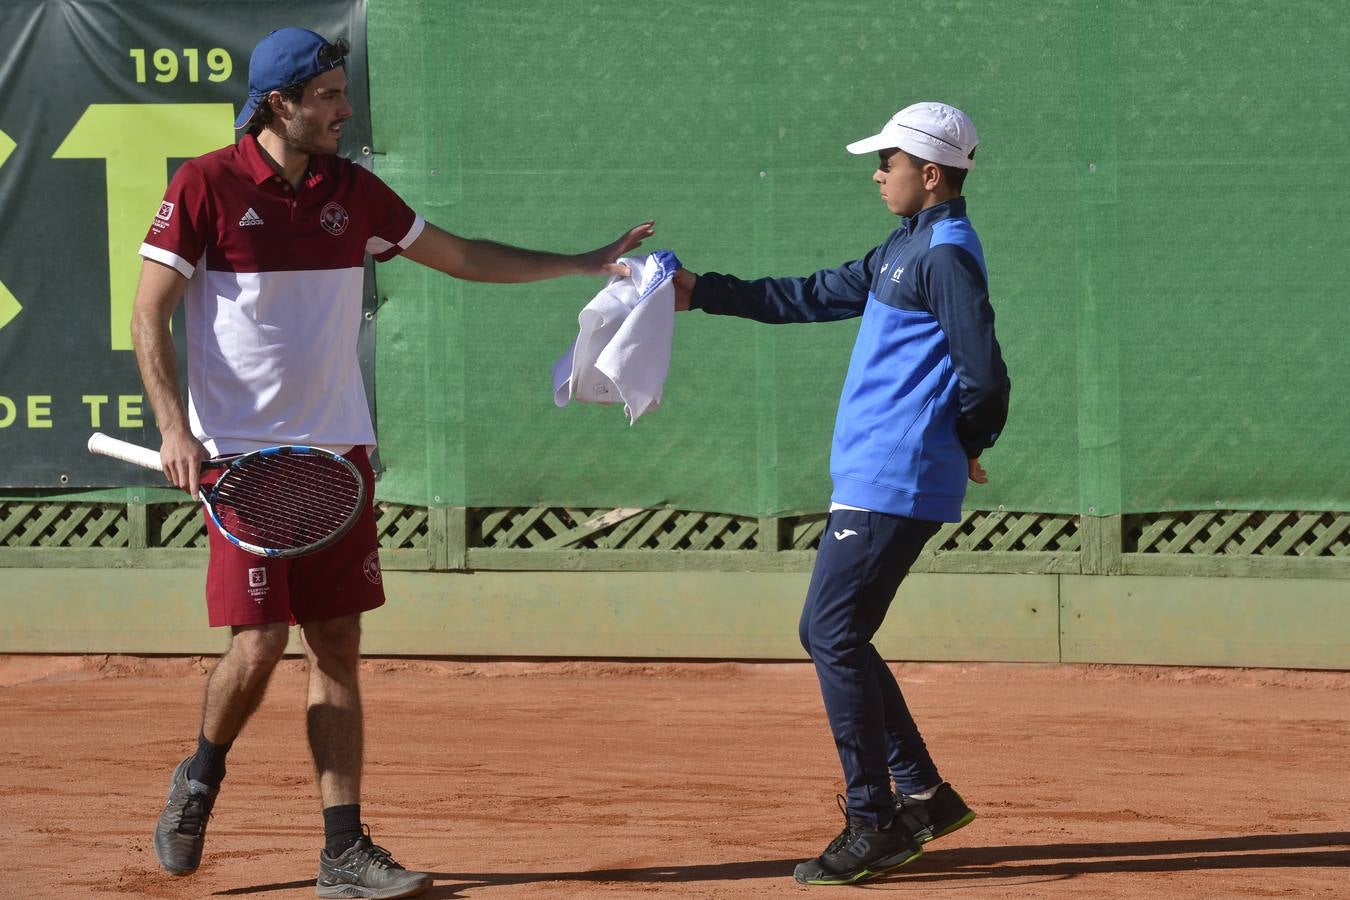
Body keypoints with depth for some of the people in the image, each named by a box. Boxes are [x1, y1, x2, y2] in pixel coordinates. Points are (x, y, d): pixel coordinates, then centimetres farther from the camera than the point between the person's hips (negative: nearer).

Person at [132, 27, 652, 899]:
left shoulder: (353, 191, 8)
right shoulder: (206, 186, -6)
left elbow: (462, 256, 18)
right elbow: (149, 314, -5)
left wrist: (585, 263, 14)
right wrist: (175, 428, -15)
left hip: (338, 452, 5)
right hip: (245, 457, -5)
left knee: (338, 647, 3)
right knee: (259, 642, -10)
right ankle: (201, 778, 19)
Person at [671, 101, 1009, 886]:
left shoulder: (948, 256, -14)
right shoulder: (904, 250, 17)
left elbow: (985, 377, -19)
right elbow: (816, 297, 24)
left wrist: (967, 446, -1)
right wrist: (703, 292, 22)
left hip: (896, 485, -10)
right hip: (871, 481, 10)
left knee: (835, 636, -9)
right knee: (829, 635, 13)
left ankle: (875, 825, -5)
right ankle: (924, 795, 19)